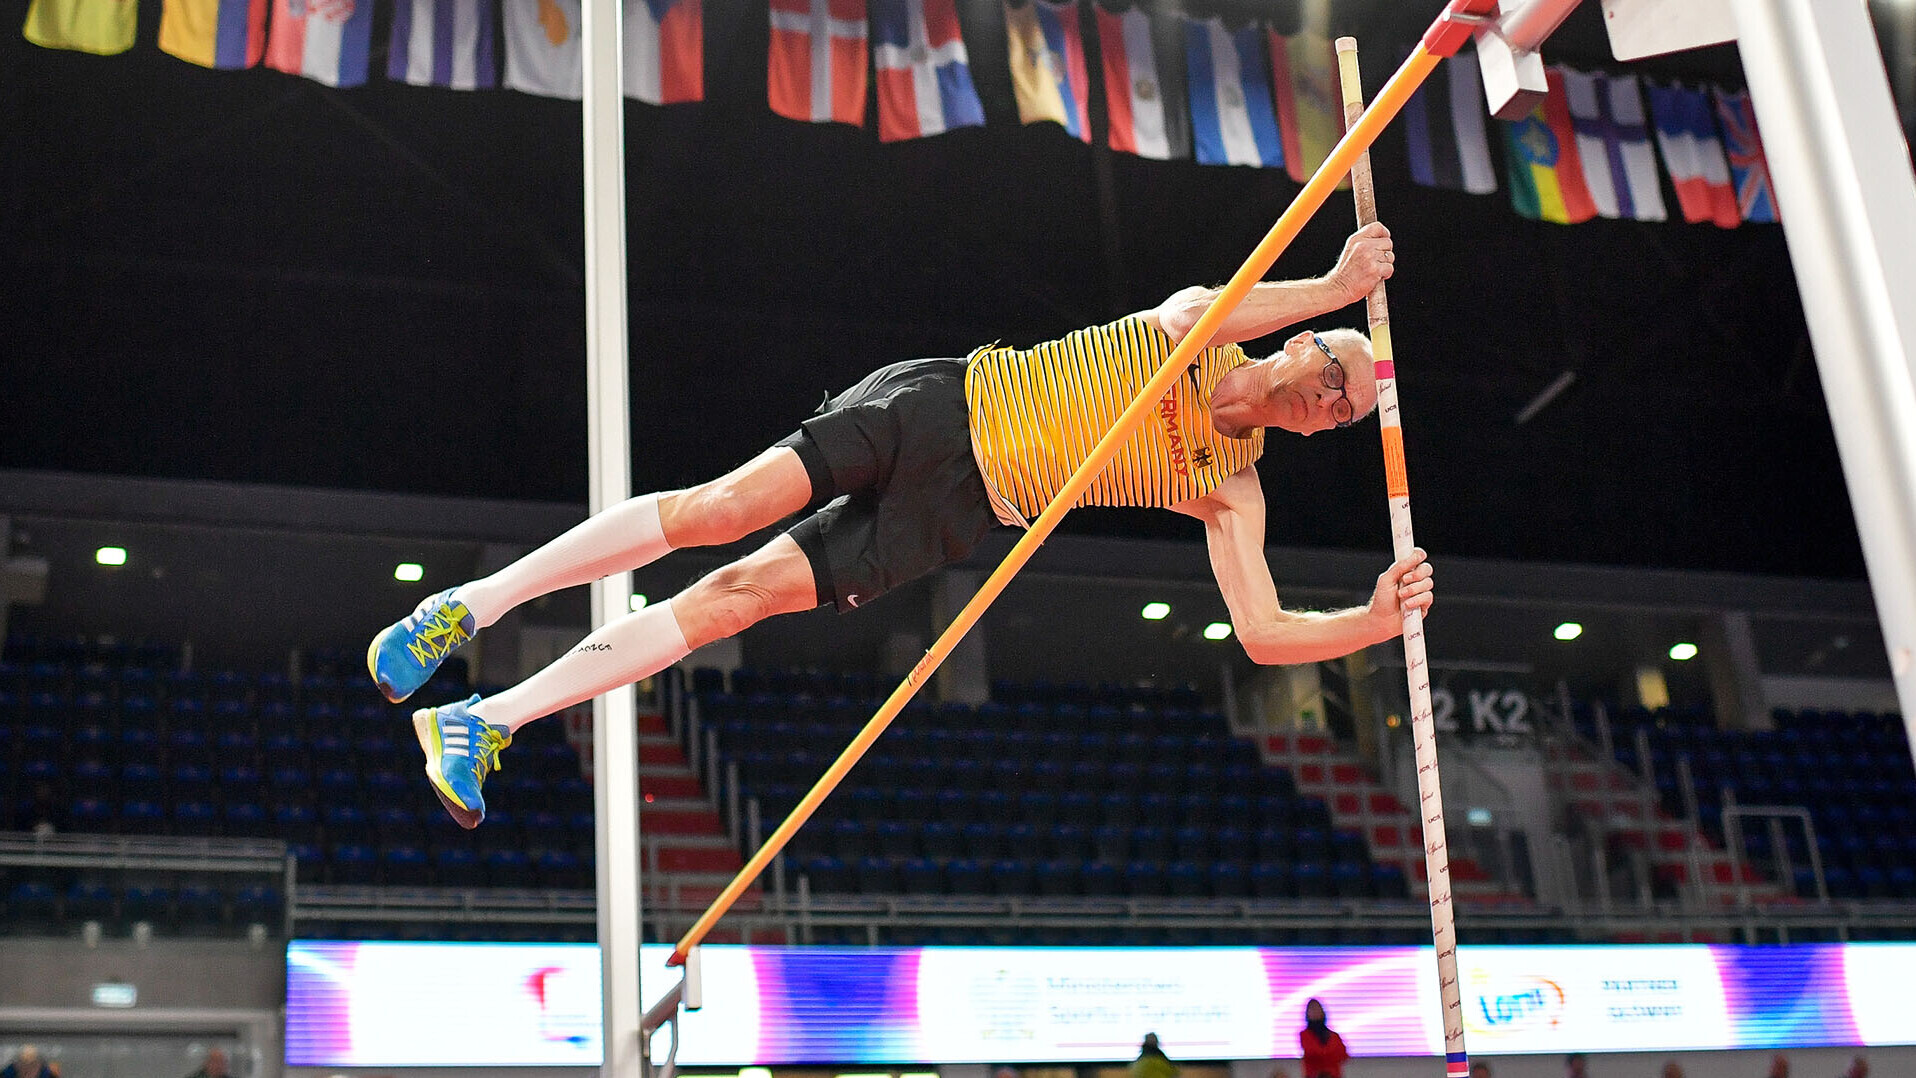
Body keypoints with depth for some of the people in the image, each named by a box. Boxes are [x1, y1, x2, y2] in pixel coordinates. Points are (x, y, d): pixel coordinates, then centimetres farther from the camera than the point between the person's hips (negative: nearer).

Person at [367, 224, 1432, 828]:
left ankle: (486, 720, -6)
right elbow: (1188, 317, -20)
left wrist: (1375, 620, -11)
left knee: (746, 592, -10)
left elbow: (1264, 631, 3)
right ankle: (473, 604, -8)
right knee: (725, 507, -20)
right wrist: (1333, 289, -23)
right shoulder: (1203, 318, 4)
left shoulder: (1233, 493, 9)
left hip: (957, 519, 2)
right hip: (942, 407, -2)